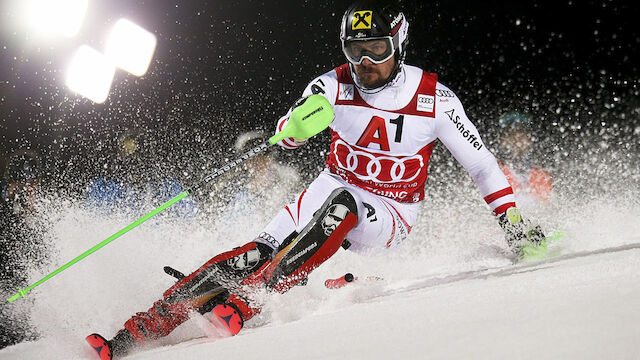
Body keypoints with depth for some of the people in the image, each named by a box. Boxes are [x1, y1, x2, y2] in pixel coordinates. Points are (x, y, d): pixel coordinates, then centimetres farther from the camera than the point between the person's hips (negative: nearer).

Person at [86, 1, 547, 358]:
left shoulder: (434, 99, -12)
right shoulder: (334, 86, -8)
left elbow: (481, 160, -4)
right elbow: (288, 136, -10)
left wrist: (512, 218, -10)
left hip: (388, 218, -2)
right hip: (332, 192, 2)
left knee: (341, 203, -37)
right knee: (258, 252, -22)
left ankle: (241, 304, -42)